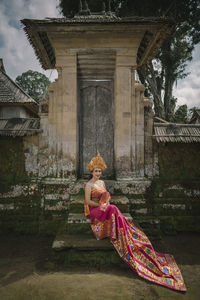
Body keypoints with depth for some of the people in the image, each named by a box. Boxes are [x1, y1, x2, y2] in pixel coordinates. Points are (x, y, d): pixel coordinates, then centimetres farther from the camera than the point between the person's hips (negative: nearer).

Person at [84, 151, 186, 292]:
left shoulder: (102, 182, 13)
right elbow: (88, 201, -12)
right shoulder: (89, 184, -7)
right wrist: (101, 205, -14)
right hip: (93, 210, -5)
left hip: (104, 209, 5)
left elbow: (107, 196, 19)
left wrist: (106, 203, -2)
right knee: (113, 210, -31)